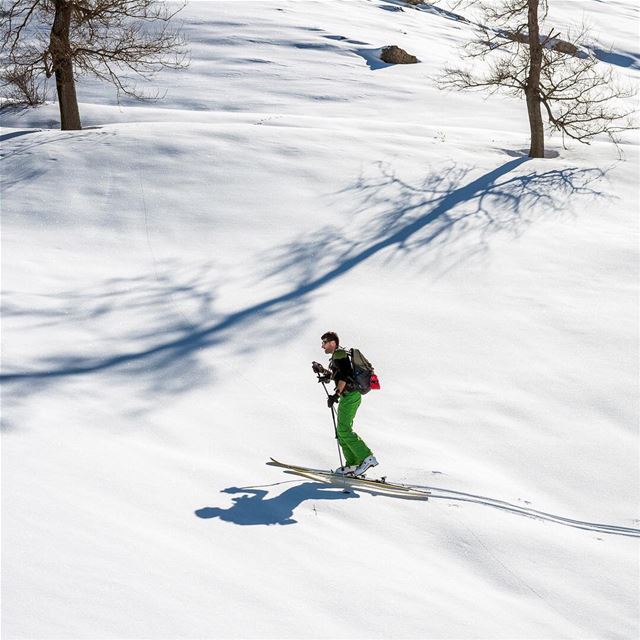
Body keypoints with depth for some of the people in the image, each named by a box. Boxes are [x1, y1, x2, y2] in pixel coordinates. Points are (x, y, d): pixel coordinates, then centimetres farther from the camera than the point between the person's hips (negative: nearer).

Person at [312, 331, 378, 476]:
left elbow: (344, 377, -21)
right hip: (349, 396, 11)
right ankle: (352, 464, 11)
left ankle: (367, 458, -16)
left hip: (350, 396, -11)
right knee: (342, 430, 10)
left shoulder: (339, 354, -11)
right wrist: (323, 370, 18)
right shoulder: (338, 355, 20)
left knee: (344, 430, -13)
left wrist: (336, 395, -23)